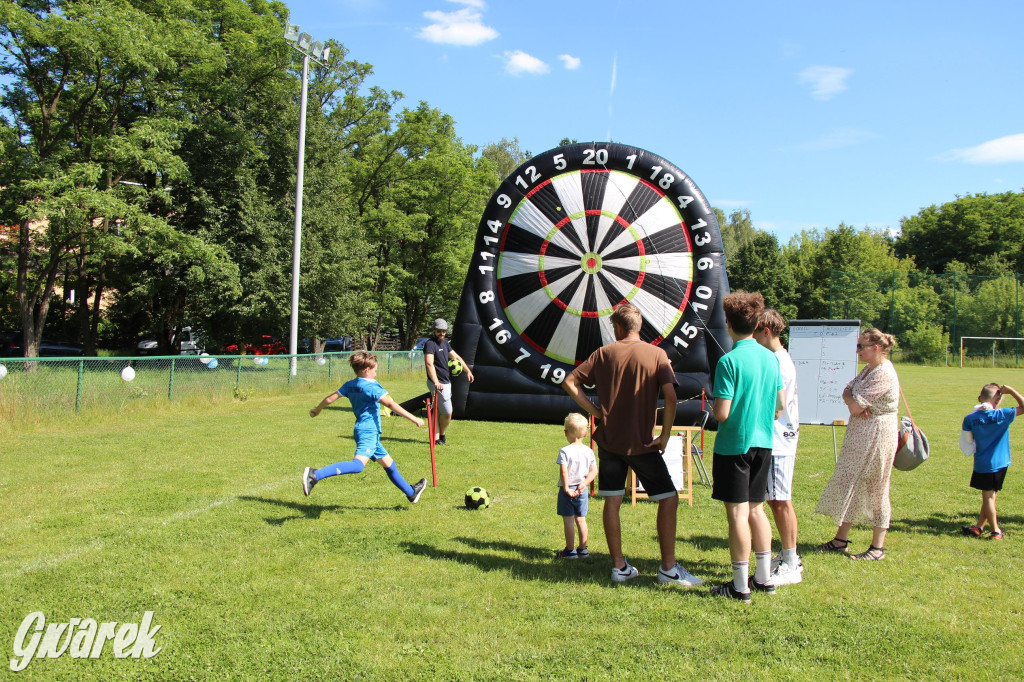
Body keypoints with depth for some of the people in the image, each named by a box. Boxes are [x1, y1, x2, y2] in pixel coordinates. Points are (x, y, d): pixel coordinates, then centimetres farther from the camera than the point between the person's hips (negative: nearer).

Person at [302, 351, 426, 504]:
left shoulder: (350, 385, 11)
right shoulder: (371, 386, -12)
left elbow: (331, 398, 15)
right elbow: (390, 404, -22)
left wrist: (317, 410, 34)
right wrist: (414, 419, -23)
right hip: (368, 432, -10)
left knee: (389, 463, 20)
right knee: (358, 464, -26)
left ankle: (411, 492, 34)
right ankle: (315, 475, -36)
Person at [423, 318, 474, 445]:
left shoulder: (445, 342, 15)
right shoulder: (430, 344, -15)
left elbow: (456, 357, 27)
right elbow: (429, 363, -28)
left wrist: (468, 370, 28)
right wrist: (436, 382, -39)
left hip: (446, 382, 9)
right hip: (438, 384, -9)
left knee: (438, 411, 11)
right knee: (447, 413, -6)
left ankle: (436, 439, 15)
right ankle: (441, 437, 11)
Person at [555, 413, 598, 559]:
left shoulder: (565, 451, -12)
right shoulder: (589, 451, 2)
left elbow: (563, 472, -20)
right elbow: (594, 471, -2)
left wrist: (566, 488, -14)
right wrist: (584, 483, -4)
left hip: (567, 489, -5)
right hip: (582, 491, 5)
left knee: (568, 520, 3)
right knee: (581, 520, 15)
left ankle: (570, 550, 8)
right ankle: (583, 549, 21)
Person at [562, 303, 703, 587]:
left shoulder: (604, 353, 3)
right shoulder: (657, 354, -4)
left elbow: (569, 382, 2)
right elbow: (670, 397, -15)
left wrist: (595, 410, 3)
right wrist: (665, 436, -6)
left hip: (609, 440, 3)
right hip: (642, 443, -3)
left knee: (612, 502, 10)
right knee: (668, 499, 7)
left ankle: (619, 567, 15)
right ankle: (668, 568, 6)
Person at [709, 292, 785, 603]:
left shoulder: (729, 361, -17)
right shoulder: (771, 357, 4)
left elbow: (722, 414, -19)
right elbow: (780, 405, 11)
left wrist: (713, 407, 2)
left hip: (733, 445, -7)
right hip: (763, 443, 7)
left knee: (738, 513, 0)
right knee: (756, 509, 17)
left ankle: (740, 586, 8)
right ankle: (764, 578, 25)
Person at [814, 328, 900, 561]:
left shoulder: (883, 374, -20)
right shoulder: (868, 369, 12)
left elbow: (855, 406, -23)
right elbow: (847, 392, 10)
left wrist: (855, 403, 0)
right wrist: (854, 402, -11)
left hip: (876, 436, -10)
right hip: (859, 435, 10)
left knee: (874, 488, -1)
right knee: (849, 483, 12)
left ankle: (878, 547, 11)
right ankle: (840, 540, 20)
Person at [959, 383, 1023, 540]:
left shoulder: (970, 418, -8)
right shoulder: (1002, 415, -12)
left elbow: (967, 441, -1)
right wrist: (1011, 391, -4)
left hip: (981, 464, 0)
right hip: (999, 463, 1)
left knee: (988, 497, 6)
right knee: (989, 496, 11)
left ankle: (995, 531, 11)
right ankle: (979, 527, 18)